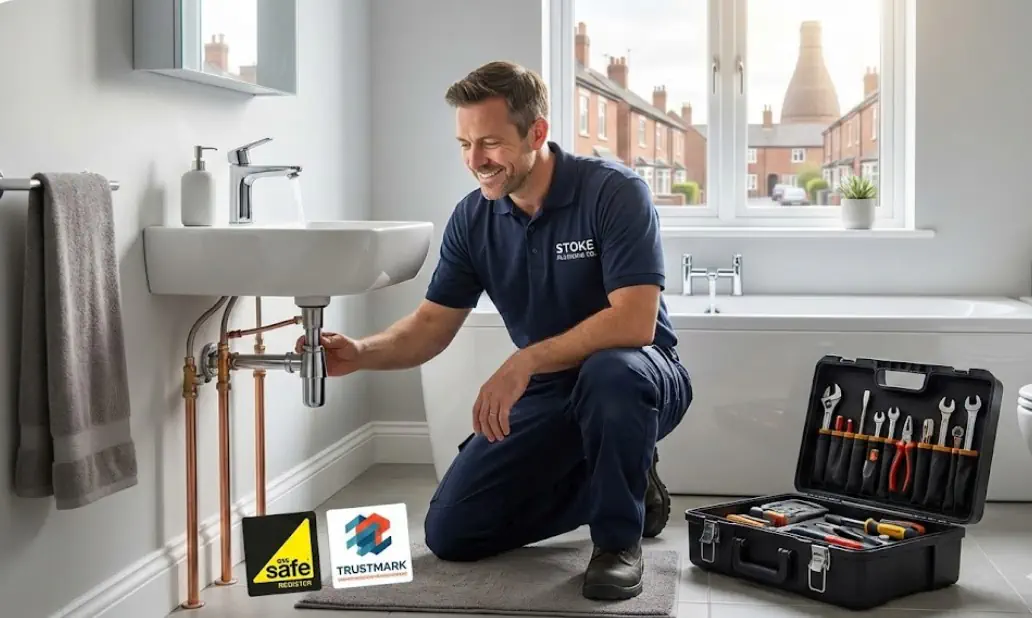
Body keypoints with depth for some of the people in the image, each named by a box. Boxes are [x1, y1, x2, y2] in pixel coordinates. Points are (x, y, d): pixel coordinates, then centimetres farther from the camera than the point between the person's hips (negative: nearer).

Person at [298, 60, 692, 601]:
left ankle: (620, 537, -15)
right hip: (546, 393, 6)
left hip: (634, 378, -5)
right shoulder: (473, 218, -4)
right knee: (451, 533, -2)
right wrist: (361, 353, -21)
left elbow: (634, 322, -30)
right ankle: (623, 488, 15)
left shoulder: (614, 191, -21)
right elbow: (432, 324, -1)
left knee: (611, 372, -42)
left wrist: (524, 362, -37)